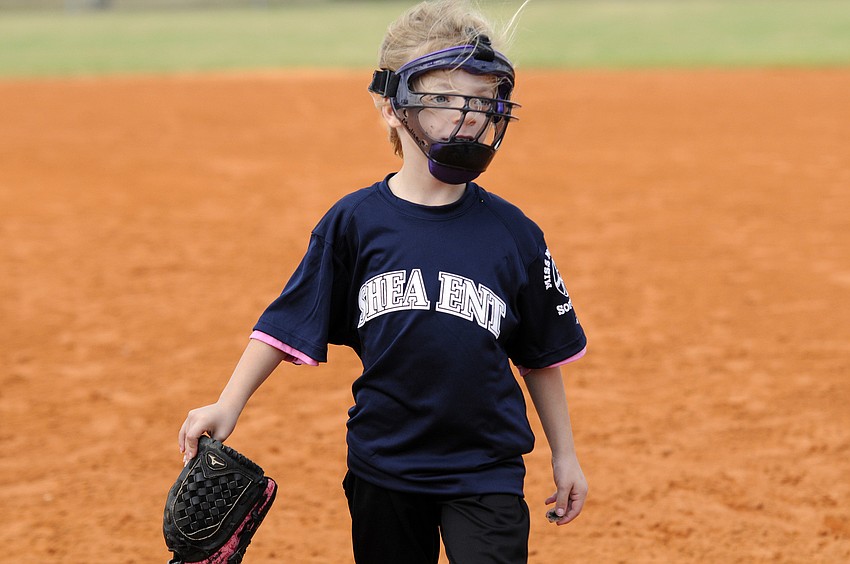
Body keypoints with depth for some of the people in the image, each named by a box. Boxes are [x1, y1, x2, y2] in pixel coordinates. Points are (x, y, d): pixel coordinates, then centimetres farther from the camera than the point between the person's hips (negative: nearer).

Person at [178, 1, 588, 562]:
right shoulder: (355, 222, -4)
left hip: (486, 475, -1)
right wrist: (229, 405, -8)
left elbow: (542, 357, 6)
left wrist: (565, 457, 10)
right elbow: (287, 326, 1)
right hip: (383, 469, 1)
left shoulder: (512, 233, -3)